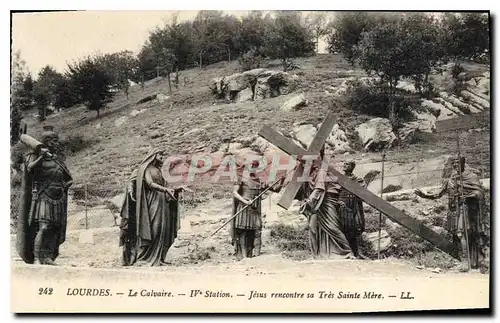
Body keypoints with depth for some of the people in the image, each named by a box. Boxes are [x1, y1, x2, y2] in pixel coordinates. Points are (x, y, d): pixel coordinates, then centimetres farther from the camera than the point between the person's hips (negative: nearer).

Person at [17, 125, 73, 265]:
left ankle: (49, 256, 4)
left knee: (55, 228, 1)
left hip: (58, 198, 6)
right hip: (43, 196, -6)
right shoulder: (37, 156, 3)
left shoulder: (57, 159, 20)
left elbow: (69, 178, 21)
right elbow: (30, 168, -17)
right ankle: (39, 257, -18)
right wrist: (41, 157, -25)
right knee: (44, 226, -17)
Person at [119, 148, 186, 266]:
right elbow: (150, 184, -15)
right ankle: (144, 258, -11)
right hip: (152, 202, -8)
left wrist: (176, 190, 4)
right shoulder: (146, 169, 0)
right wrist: (166, 189, -26)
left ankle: (157, 258, 2)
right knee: (151, 229, -14)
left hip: (161, 204, 8)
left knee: (162, 231, 1)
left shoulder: (158, 171, 23)